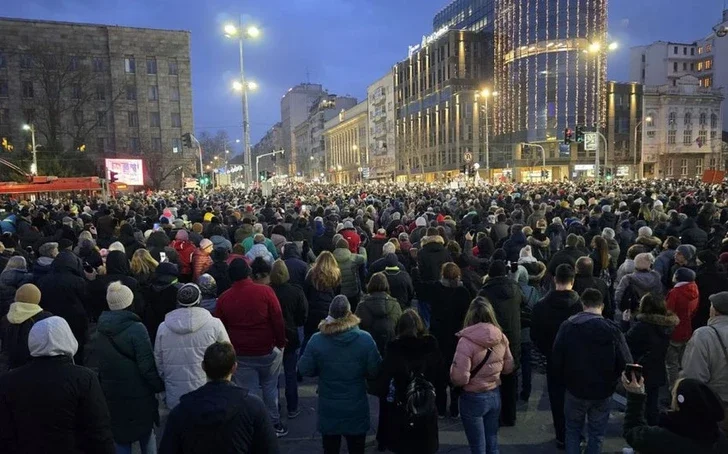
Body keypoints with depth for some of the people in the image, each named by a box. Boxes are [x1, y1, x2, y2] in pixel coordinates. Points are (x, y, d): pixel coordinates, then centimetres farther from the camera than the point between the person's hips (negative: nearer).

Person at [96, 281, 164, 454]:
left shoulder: (101, 331, 1)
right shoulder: (136, 329, -18)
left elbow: (100, 364, 10)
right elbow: (147, 365, -18)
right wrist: (160, 385, -5)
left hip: (111, 395, 5)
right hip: (138, 395, -5)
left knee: (119, 436, 14)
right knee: (146, 433, 13)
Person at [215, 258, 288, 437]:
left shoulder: (223, 298, -5)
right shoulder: (265, 291, -14)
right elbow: (278, 320, -11)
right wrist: (281, 343, 1)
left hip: (241, 354, 1)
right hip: (268, 350, -1)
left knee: (250, 392, 10)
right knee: (270, 387, 18)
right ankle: (274, 423, 28)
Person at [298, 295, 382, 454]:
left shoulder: (316, 340, -17)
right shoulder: (365, 339, -18)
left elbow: (305, 370, -8)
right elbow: (375, 371, -10)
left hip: (329, 411, 0)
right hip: (357, 410, 0)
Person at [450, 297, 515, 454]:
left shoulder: (467, 341, -24)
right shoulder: (501, 337, -7)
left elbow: (460, 378, -23)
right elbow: (509, 367, 6)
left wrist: (452, 374, -2)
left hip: (473, 399, -5)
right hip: (495, 395, 5)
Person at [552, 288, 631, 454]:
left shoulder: (567, 326, -11)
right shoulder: (612, 329, -14)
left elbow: (556, 360, -8)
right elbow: (626, 364, -14)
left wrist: (563, 382, 8)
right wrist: (610, 381, 4)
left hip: (575, 390, 0)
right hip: (602, 392, 0)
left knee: (573, 430, 20)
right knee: (596, 434, 16)